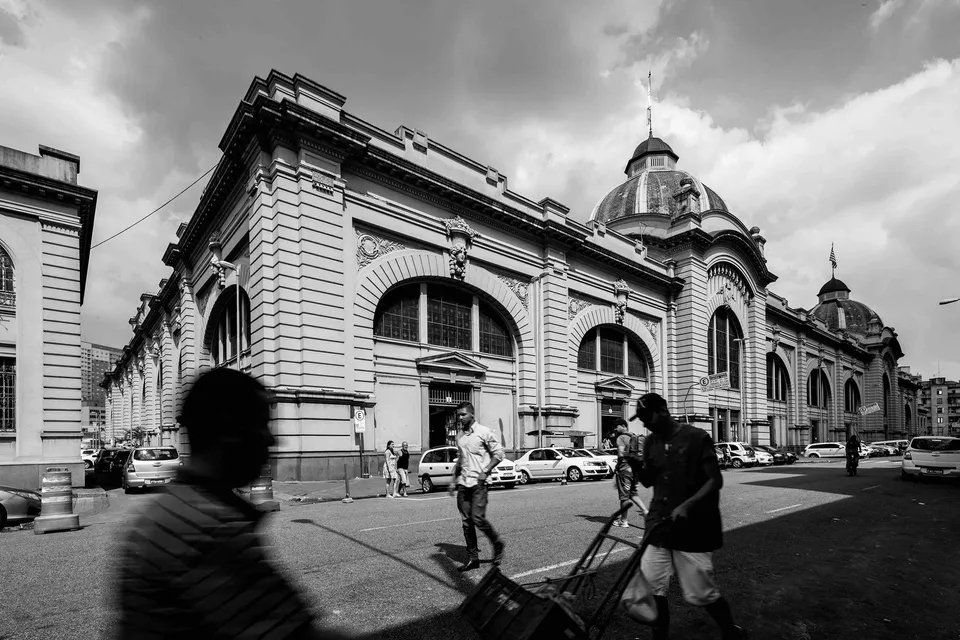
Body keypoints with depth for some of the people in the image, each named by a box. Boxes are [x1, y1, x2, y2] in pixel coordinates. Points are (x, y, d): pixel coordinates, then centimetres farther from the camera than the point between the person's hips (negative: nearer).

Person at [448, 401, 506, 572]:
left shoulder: (484, 432, -7)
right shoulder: (460, 435, 13)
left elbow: (498, 453, -5)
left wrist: (485, 471, -14)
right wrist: (454, 479, 18)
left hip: (478, 483, -6)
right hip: (463, 483, 6)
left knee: (478, 519, -11)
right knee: (467, 521, 6)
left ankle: (497, 545, 13)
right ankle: (472, 558, 16)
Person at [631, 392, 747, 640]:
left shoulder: (697, 438, -9)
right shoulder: (651, 442, 8)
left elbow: (715, 480, -11)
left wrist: (687, 505, -25)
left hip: (692, 528, -5)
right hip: (659, 525, 5)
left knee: (702, 593, 5)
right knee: (651, 586, 0)